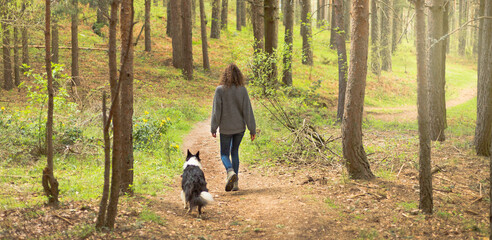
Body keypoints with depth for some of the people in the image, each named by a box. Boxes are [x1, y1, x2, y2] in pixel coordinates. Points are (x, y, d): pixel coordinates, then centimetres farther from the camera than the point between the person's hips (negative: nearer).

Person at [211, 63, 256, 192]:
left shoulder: (220, 90, -11)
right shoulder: (242, 90, -6)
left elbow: (216, 110, -9)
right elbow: (247, 110, -5)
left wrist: (213, 128, 0)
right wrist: (252, 129, 0)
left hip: (226, 128, -2)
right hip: (240, 127, 2)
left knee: (224, 154, 10)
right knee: (235, 152, 18)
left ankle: (230, 172, -20)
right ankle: (235, 182, 15)